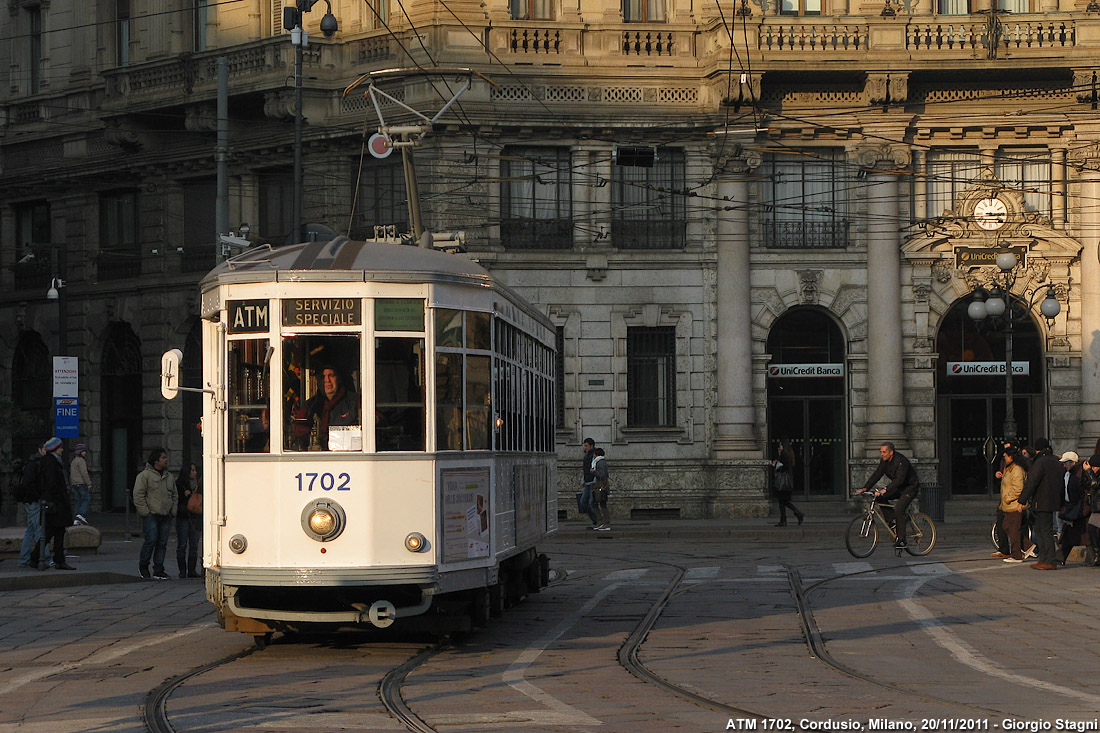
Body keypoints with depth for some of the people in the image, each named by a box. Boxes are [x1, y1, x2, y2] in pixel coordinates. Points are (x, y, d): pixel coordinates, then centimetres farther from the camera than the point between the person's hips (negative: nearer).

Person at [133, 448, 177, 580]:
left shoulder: (169, 477, 17)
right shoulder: (144, 475, -3)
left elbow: (174, 495, 24)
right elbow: (138, 495, -7)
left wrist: (173, 512, 12)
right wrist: (145, 512, -11)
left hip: (166, 516, 6)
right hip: (150, 515, -6)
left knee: (162, 543, 2)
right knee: (151, 540, -13)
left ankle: (158, 571, 7)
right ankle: (143, 566, 8)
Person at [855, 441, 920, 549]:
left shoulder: (901, 461, -27)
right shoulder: (884, 461, -1)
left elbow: (899, 479, -37)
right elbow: (876, 475, -1)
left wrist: (885, 490, -48)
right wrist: (865, 488, -13)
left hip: (910, 487, -8)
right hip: (898, 488, 8)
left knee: (898, 509, -24)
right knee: (880, 498, -12)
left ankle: (901, 540, -19)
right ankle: (892, 521, -3)